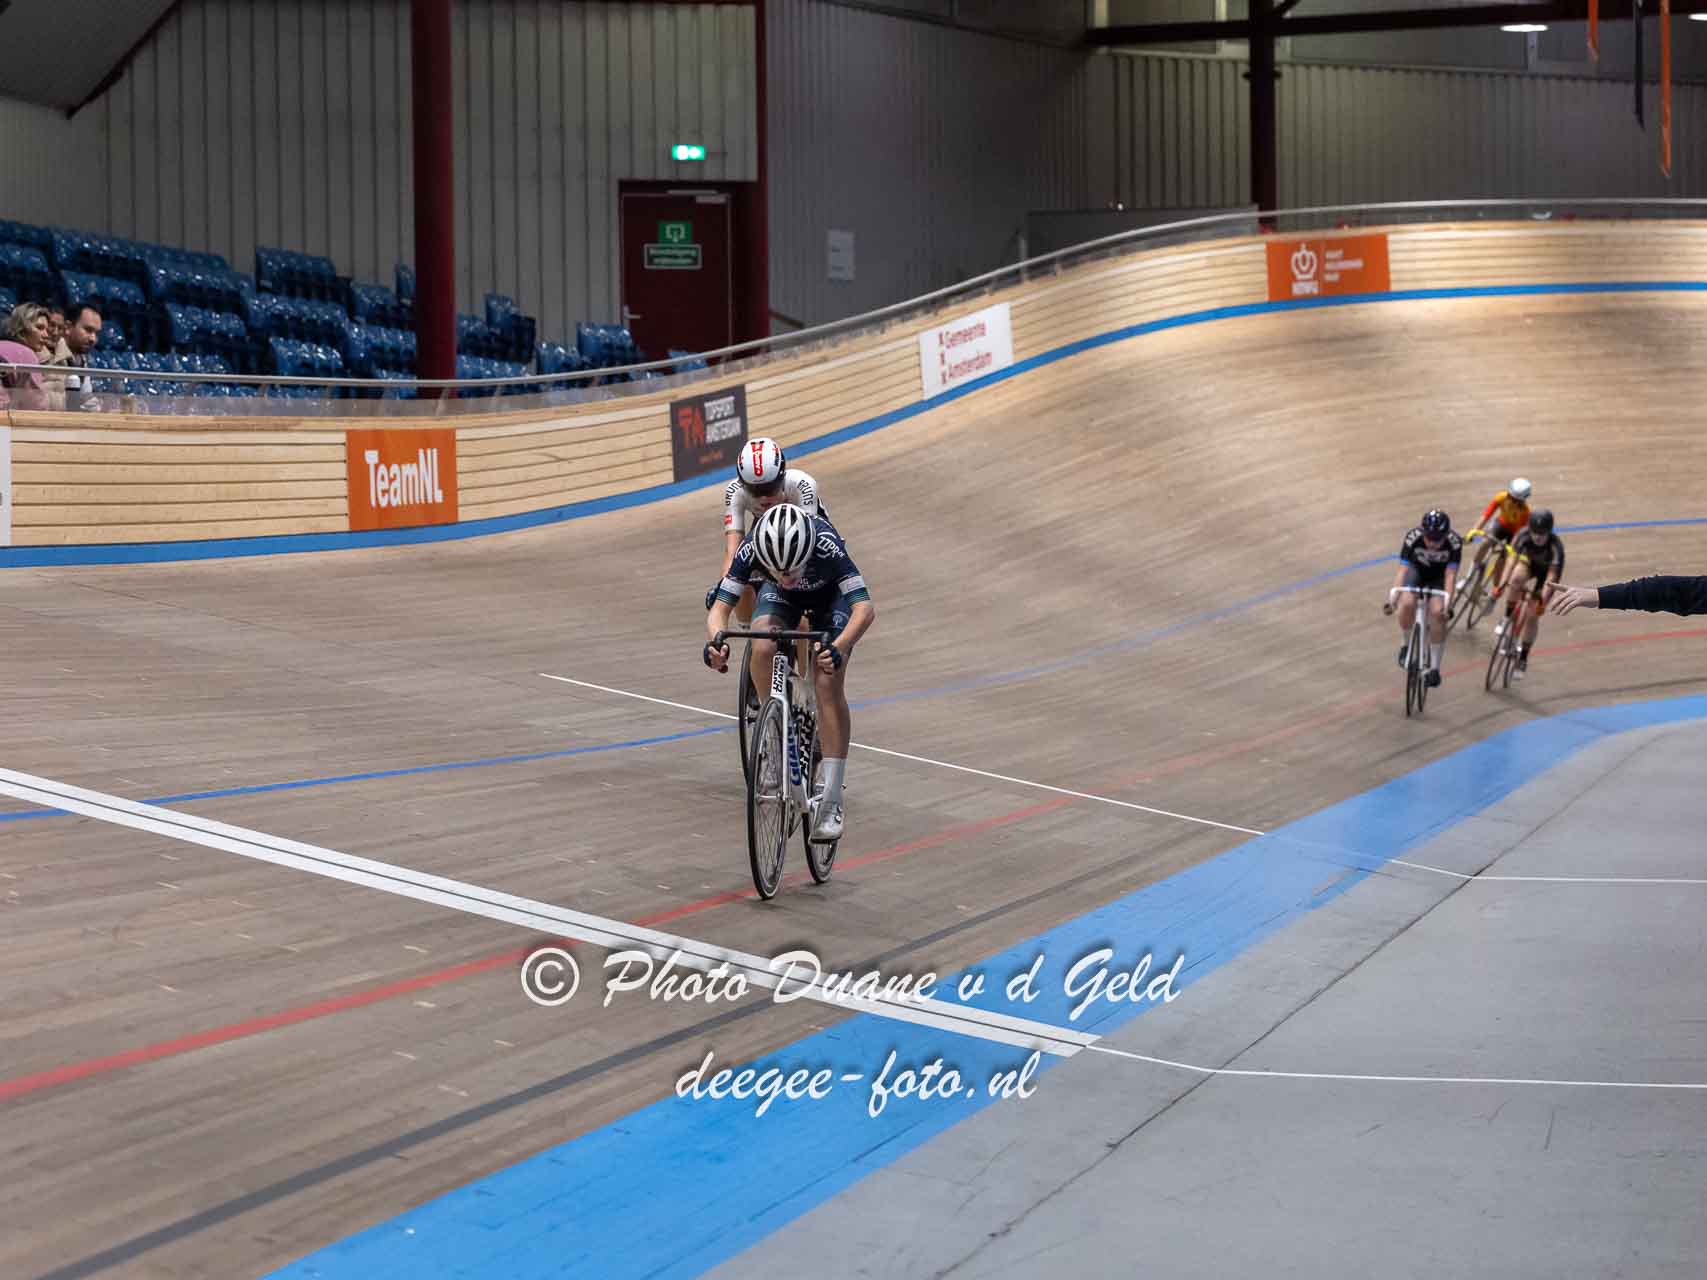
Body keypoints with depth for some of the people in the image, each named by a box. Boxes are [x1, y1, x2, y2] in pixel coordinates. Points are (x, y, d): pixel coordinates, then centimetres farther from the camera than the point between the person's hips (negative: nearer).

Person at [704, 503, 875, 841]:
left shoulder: (826, 546, -41)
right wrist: (715, 641, -54)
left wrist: (839, 647, -63)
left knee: (828, 685, -18)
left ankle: (831, 801, -13)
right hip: (779, 597, 2)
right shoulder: (751, 551, -35)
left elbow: (865, 607, -46)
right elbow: (720, 608, -32)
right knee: (762, 649, -29)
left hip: (829, 596, -2)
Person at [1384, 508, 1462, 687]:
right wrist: (1392, 596, -49)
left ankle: (1434, 667, -10)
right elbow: (1402, 569, -36)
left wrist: (1447, 600, -49)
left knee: (1438, 612, -24)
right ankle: (1407, 644, 1)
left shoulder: (1454, 542, -32)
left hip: (1439, 576, 0)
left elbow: (1450, 575, -34)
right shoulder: (1412, 538, -33)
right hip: (1416, 570, 0)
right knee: (1407, 604, -29)